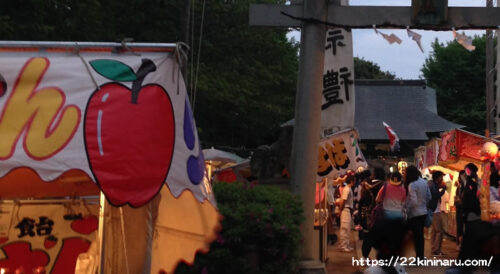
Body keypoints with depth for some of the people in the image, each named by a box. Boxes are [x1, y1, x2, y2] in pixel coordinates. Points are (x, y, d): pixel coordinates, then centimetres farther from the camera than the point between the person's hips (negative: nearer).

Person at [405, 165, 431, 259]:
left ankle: (419, 258, 7)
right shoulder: (424, 182, 3)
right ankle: (421, 257, 20)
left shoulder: (412, 185, -18)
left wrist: (406, 210, -10)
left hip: (415, 214, -7)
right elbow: (429, 197, 10)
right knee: (420, 235, 14)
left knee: (416, 236, 3)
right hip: (424, 212, 7)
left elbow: (413, 201, -22)